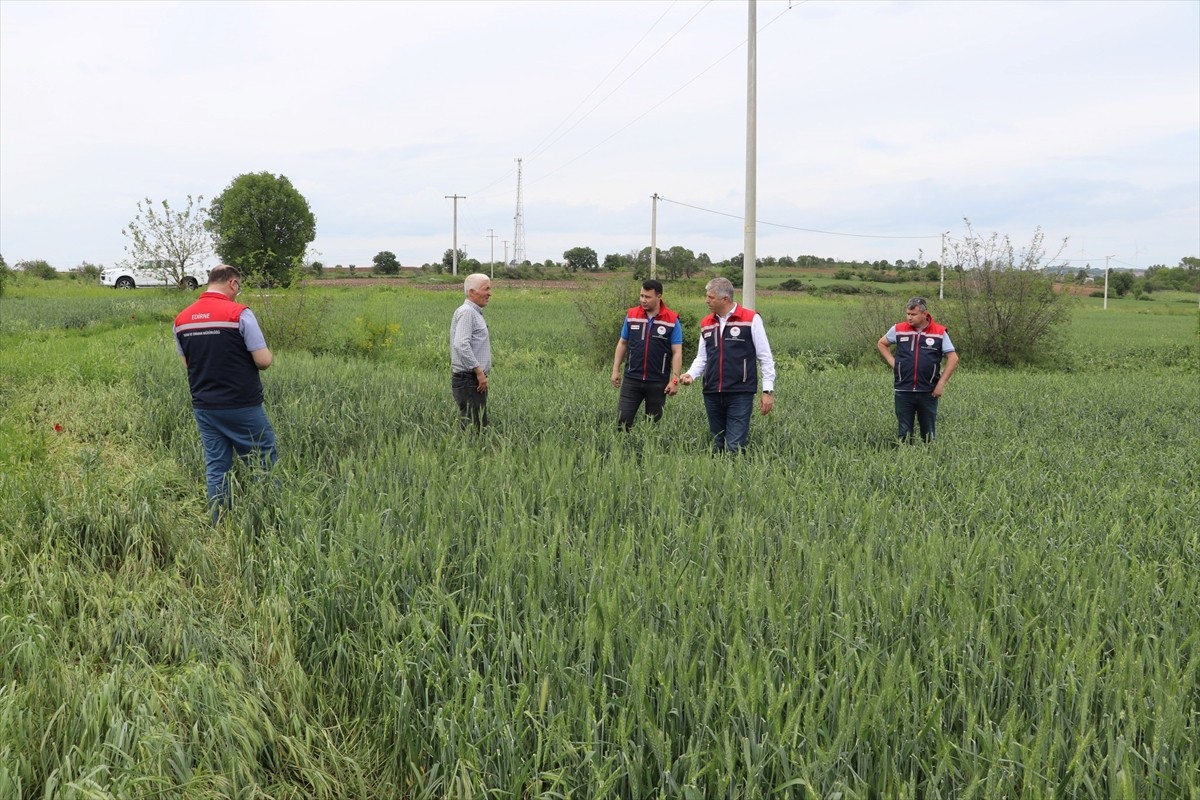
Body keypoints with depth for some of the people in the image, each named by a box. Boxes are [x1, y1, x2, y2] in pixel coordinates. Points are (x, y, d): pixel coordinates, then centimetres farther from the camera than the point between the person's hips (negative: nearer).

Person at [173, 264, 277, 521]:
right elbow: (263, 360, -15)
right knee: (265, 463, 6)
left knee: (216, 468, 10)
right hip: (242, 405, -6)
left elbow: (186, 363, 15)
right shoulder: (239, 313, -14)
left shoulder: (181, 319, 5)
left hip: (203, 406, 6)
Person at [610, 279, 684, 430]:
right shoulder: (631, 315, 3)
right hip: (632, 380, 2)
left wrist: (674, 379, -10)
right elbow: (622, 343, 12)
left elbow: (677, 352, -4)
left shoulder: (672, 320, -5)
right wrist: (616, 370, 9)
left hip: (658, 383, -1)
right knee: (622, 421, -5)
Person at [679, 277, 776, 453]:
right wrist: (691, 374, -3)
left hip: (740, 394, -5)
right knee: (717, 445, 12)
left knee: (735, 447, -9)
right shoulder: (706, 324, 10)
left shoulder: (751, 319, -5)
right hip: (712, 394, 5)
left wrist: (768, 391, -6)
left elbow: (765, 357, -3)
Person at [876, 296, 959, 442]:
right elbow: (881, 343, 20)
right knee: (903, 433, 5)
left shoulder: (939, 332, -2)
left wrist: (941, 384, -5)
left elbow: (953, 358, 1)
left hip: (928, 392, -1)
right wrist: (891, 361, 5)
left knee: (928, 433, 9)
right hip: (903, 392, 1)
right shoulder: (898, 329, 2)